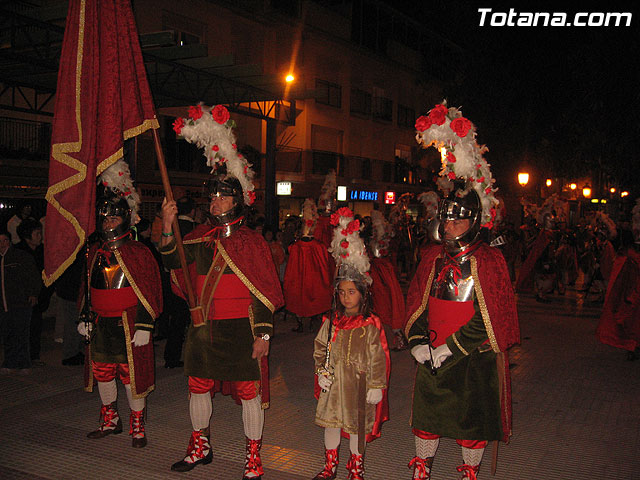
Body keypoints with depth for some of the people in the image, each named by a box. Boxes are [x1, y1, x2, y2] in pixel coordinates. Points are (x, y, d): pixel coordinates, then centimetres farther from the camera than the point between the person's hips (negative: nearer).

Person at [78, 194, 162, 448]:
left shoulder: (139, 252, -8)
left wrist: (144, 326, -14)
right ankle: (110, 420, 33)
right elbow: (87, 287, 21)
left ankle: (137, 426, 15)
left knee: (133, 374, -1)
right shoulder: (94, 252, 10)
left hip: (129, 325, -6)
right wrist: (84, 318, 15)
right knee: (101, 372, 14)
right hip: (100, 325, 6)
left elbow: (151, 292, -9)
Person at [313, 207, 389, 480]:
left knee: (358, 424, 10)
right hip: (333, 380, 4)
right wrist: (322, 371, -4)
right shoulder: (331, 322, -1)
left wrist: (376, 386, -10)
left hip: (359, 383, -3)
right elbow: (319, 347, 6)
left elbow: (377, 359, -10)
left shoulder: (371, 326, -12)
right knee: (331, 420, 14)